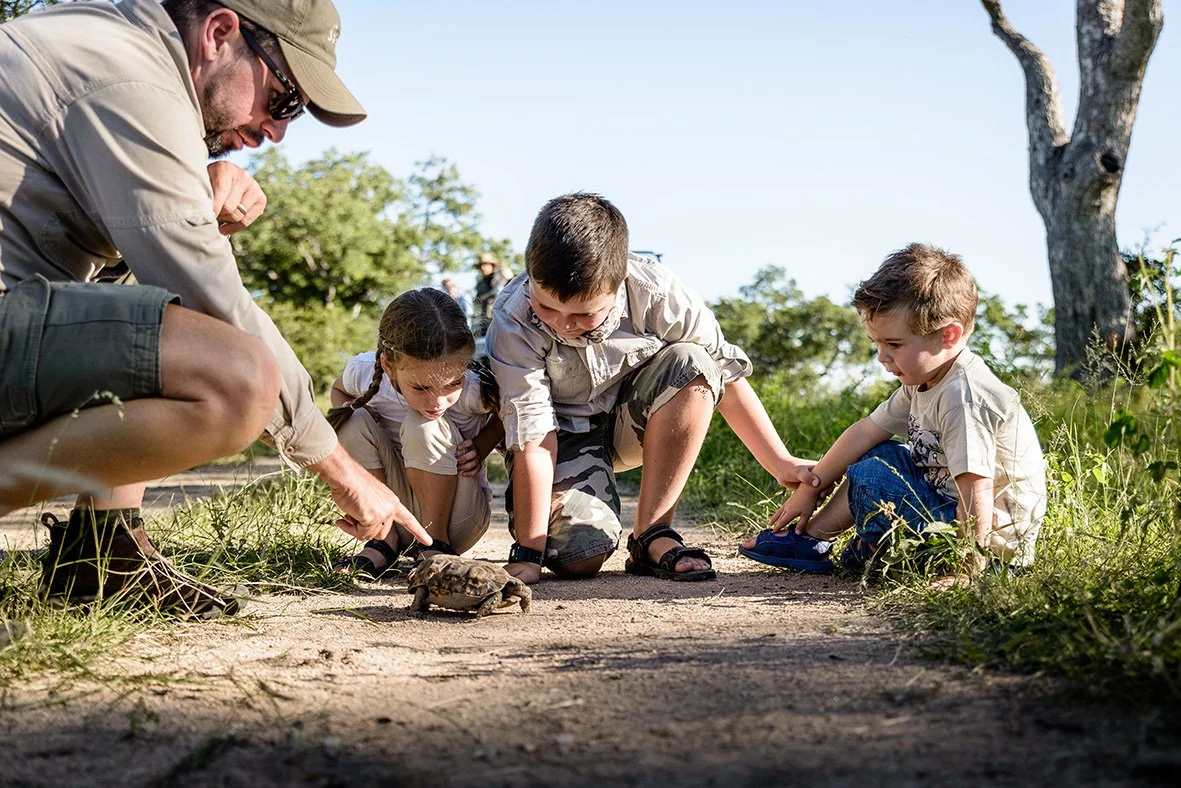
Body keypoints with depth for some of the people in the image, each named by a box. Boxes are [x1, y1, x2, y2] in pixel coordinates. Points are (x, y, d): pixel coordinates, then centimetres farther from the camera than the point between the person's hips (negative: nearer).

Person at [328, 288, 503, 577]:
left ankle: (436, 542, -16)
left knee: (423, 425, -28)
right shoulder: (364, 372, -18)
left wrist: (479, 448, -18)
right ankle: (385, 537, -10)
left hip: (457, 517, -3)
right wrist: (345, 410, -15)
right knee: (355, 421, -20)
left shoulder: (472, 390, -25)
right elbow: (338, 389, 8)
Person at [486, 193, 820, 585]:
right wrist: (528, 552, -30)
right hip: (564, 432, -2)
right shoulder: (513, 324, -29)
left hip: (633, 419, 3)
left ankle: (651, 535, -21)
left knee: (690, 364, -30)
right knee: (579, 557, -28)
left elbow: (726, 374, -14)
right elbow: (532, 438, -30)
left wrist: (781, 463, -12)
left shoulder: (655, 293, -26)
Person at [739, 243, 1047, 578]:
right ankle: (810, 539, 16)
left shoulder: (963, 397, -27)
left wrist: (970, 566, -29)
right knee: (877, 455, 17)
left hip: (993, 535, -10)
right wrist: (810, 489, 16)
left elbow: (976, 490, -32)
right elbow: (867, 431, 12)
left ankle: (875, 556, 9)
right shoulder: (924, 381, 5)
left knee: (870, 478, -18)